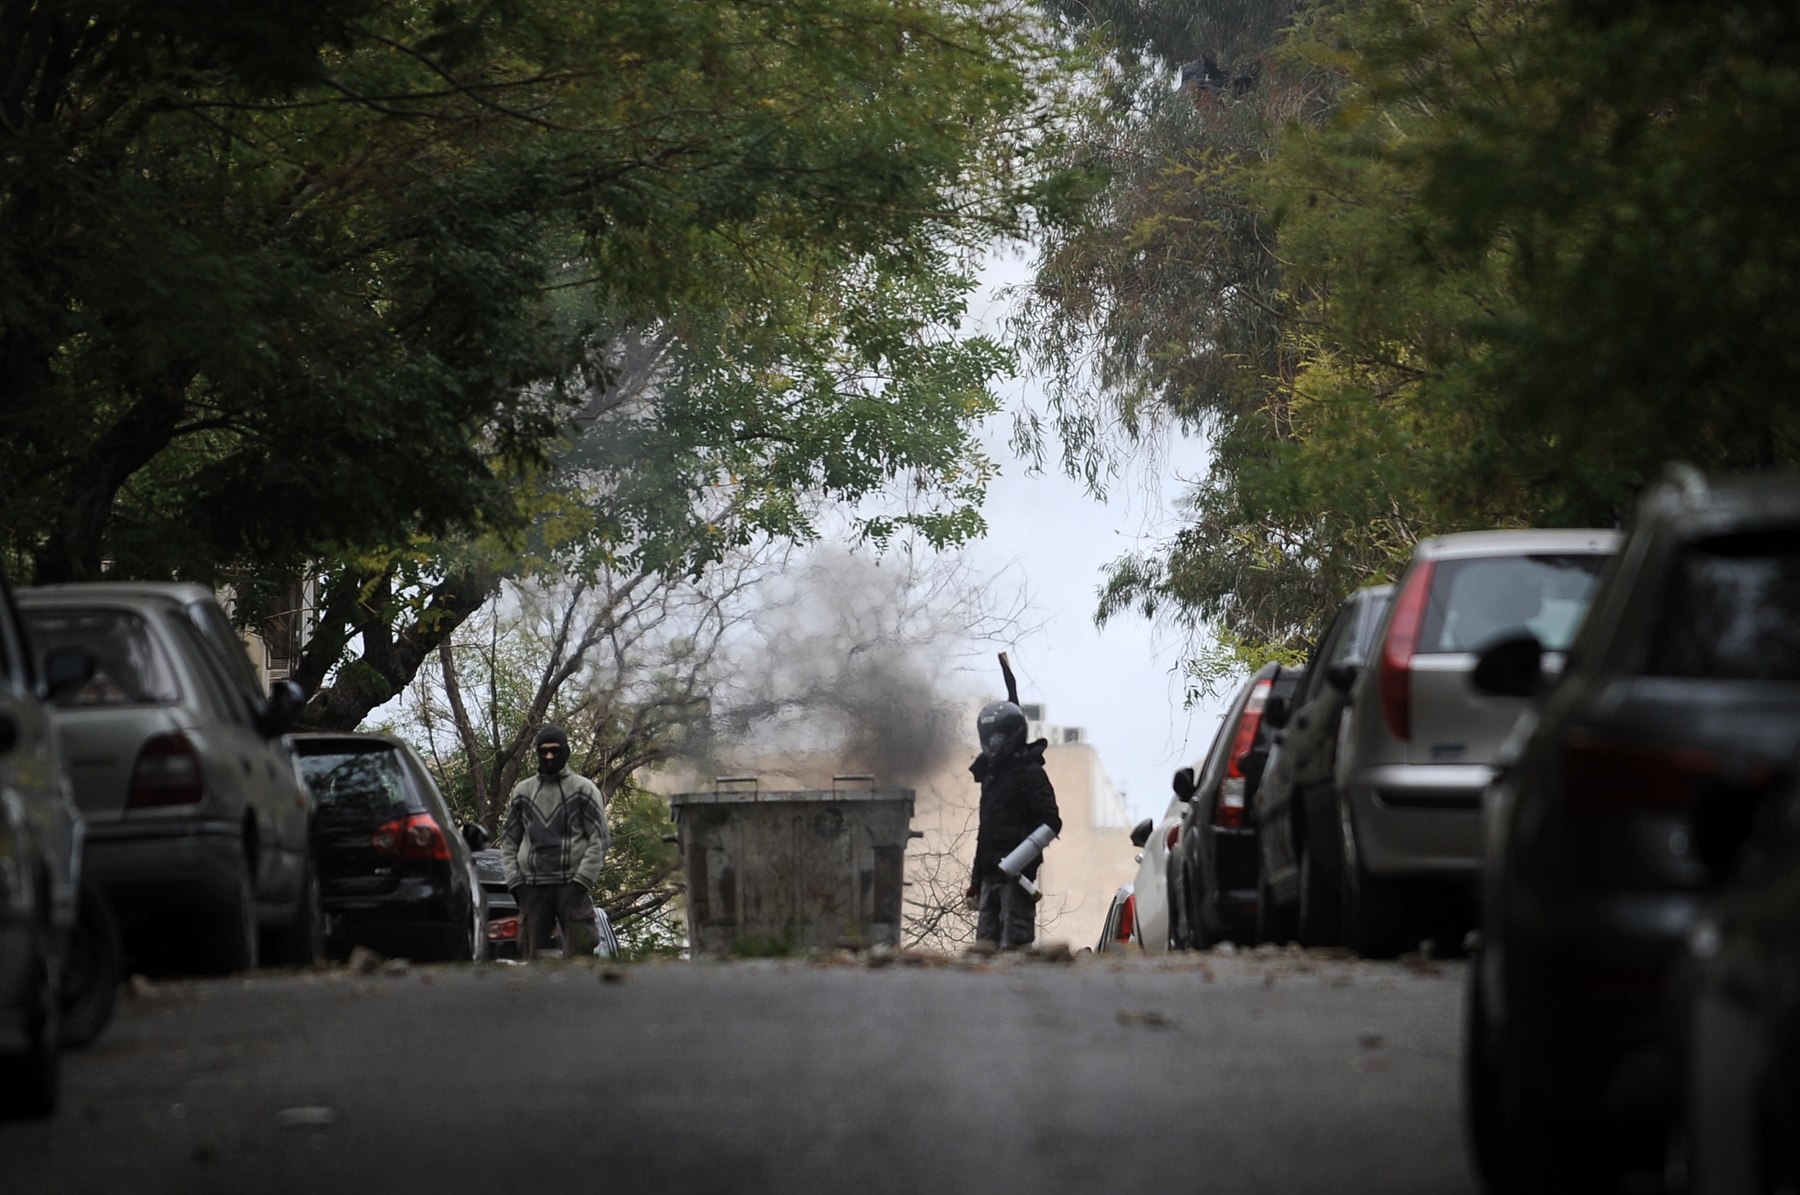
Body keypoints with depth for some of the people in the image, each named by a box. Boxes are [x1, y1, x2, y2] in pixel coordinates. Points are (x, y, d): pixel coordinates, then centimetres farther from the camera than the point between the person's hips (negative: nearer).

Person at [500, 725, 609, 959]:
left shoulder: (583, 789, 6)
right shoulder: (523, 791, 15)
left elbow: (600, 839, 1)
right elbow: (509, 841, 16)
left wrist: (581, 880, -9)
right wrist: (514, 881, 2)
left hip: (572, 886, -3)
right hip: (532, 886, 3)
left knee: (579, 951, -9)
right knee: (531, 954, 0)